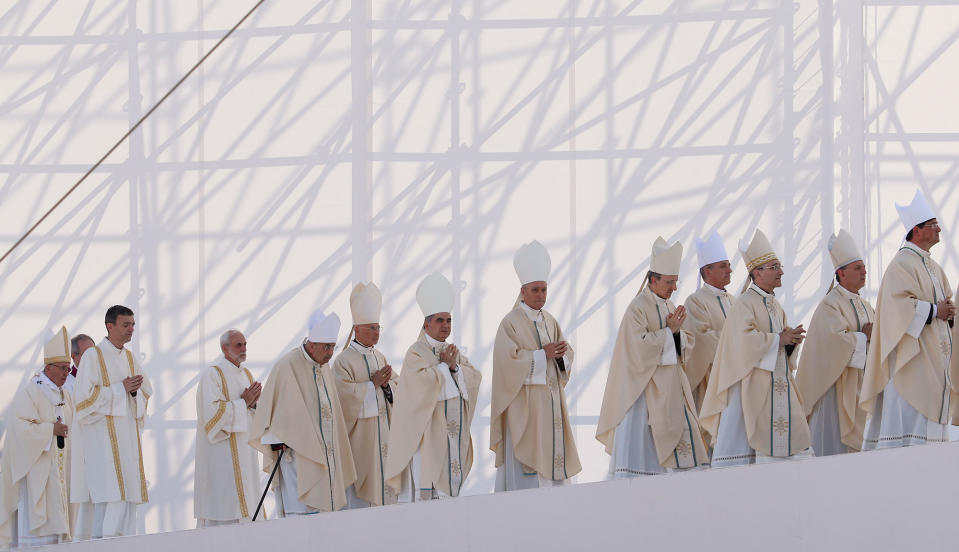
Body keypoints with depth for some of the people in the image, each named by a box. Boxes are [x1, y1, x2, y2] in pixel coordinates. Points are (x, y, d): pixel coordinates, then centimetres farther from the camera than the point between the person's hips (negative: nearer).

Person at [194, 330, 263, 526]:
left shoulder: (246, 374, 16)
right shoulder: (213, 374, -8)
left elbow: (257, 414, 17)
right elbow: (212, 410, -19)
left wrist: (254, 403, -6)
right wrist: (243, 403, -14)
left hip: (244, 450, 8)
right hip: (221, 455, -8)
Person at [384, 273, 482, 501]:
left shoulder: (454, 351, 16)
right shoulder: (416, 353, -5)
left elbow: (474, 378, 6)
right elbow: (425, 382, -22)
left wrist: (455, 366, -10)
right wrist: (444, 365, -10)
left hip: (454, 430, 7)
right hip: (428, 431, -7)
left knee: (452, 482, 6)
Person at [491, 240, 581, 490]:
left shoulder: (550, 321, 14)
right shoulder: (511, 322, -6)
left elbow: (567, 354, 15)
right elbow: (509, 359, -15)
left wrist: (561, 354, -8)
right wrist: (543, 354, -17)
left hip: (551, 399, 7)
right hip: (524, 400, -7)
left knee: (553, 452, 5)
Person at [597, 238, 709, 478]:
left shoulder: (669, 307, 14)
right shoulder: (638, 309, -10)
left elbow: (688, 342, 15)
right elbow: (639, 345, -20)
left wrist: (677, 332, -7)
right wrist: (668, 330, -14)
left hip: (671, 385, 8)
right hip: (645, 388, -8)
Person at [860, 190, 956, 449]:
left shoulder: (933, 267, 19)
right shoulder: (903, 264, -10)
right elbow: (898, 303, -22)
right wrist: (933, 311, -18)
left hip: (935, 357, 10)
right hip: (912, 358, -10)